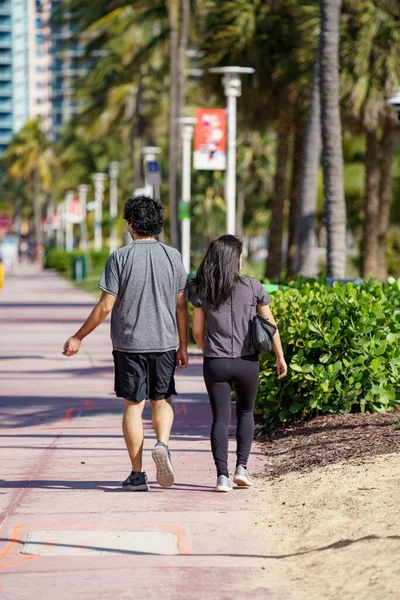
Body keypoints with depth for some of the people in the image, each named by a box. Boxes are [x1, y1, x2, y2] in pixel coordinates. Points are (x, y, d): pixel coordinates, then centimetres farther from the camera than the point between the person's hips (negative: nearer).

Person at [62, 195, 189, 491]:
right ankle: (163, 443, -12)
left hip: (129, 344, -2)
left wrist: (78, 337, 2)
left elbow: (105, 306, -8)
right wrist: (183, 347, 11)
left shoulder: (120, 258, -7)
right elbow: (181, 306, 2)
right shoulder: (173, 256, 1)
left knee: (133, 405, 4)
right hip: (164, 342, 2)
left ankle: (137, 474, 6)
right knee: (162, 400, 16)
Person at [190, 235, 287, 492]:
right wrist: (280, 356, 11)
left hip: (215, 363, 1)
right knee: (246, 412, 20)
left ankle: (223, 475, -6)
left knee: (220, 418, 5)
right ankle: (242, 467, 12)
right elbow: (270, 324, 0)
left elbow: (197, 331, 3)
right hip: (246, 362, 0)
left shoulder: (202, 291, -1)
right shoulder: (252, 287, -5)